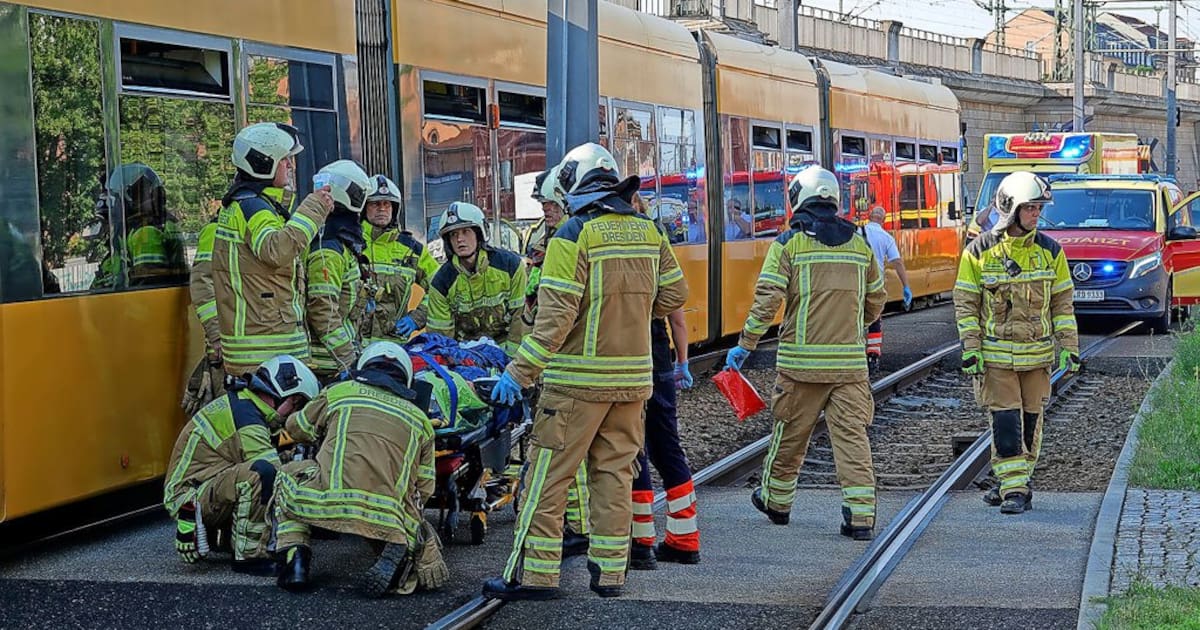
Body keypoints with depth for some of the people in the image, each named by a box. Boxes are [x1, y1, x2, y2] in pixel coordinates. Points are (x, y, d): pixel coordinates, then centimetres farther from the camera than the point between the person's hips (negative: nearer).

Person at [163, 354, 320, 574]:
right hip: (188, 496, -11)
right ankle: (250, 557, -22)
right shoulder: (247, 418, -18)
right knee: (259, 473, -33)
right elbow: (272, 470, -21)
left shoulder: (237, 402, 15)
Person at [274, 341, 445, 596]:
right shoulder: (420, 419, 25)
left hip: (328, 502, 0)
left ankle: (296, 561, 11)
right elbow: (423, 490, 20)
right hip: (388, 516, 0)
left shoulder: (339, 392, 22)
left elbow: (296, 427, 38)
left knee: (288, 475, 31)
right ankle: (398, 553, -9)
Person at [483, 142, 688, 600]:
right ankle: (609, 571, 14)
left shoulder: (574, 236, -12)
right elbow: (674, 293, 15)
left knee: (548, 475, 0)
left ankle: (534, 573, 0)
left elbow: (555, 316, -18)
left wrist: (519, 373, -15)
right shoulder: (647, 231, 6)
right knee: (614, 472, 12)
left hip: (579, 379, -6)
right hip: (632, 377, 6)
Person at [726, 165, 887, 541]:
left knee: (790, 433, 12)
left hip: (801, 361, -2)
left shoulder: (788, 244, -4)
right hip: (850, 361, 2)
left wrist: (745, 345, -4)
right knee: (852, 433, 1)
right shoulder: (859, 244, 8)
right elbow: (876, 300, 17)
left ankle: (776, 501, 29)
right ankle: (861, 516, -5)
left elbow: (767, 300, -11)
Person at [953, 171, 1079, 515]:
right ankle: (1013, 488, -4)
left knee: (1030, 421, 8)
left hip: (1038, 353, 3)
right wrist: (970, 350, -6)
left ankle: (1015, 483, 20)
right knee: (1005, 420, -7)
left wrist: (1069, 347, 2)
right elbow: (965, 303, 0)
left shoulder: (1050, 251, 3)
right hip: (995, 354, -3)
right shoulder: (979, 251, -4)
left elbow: (1063, 302, 8)